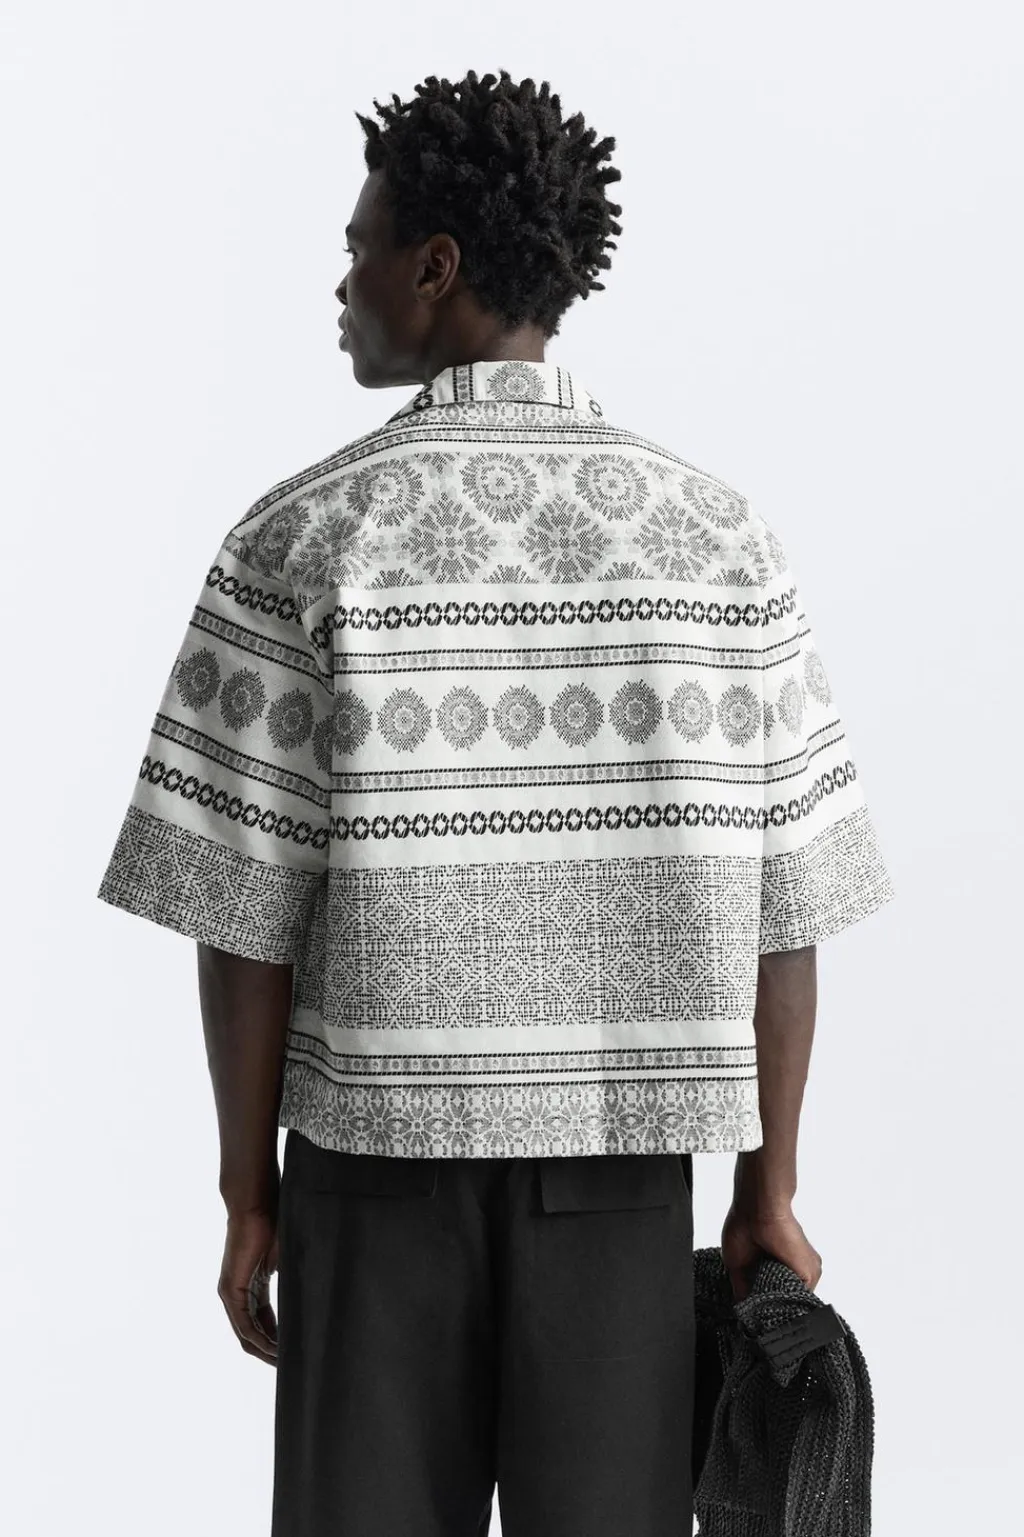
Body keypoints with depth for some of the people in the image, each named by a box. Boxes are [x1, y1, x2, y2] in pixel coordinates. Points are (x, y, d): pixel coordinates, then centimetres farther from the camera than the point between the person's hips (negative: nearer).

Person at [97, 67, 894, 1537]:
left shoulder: (305, 537, -10)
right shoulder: (719, 534, -3)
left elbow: (244, 908, -10)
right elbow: (779, 905, -3)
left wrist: (246, 1196, 1)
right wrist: (770, 1189, 6)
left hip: (377, 1156, -1)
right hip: (615, 1165, 2)